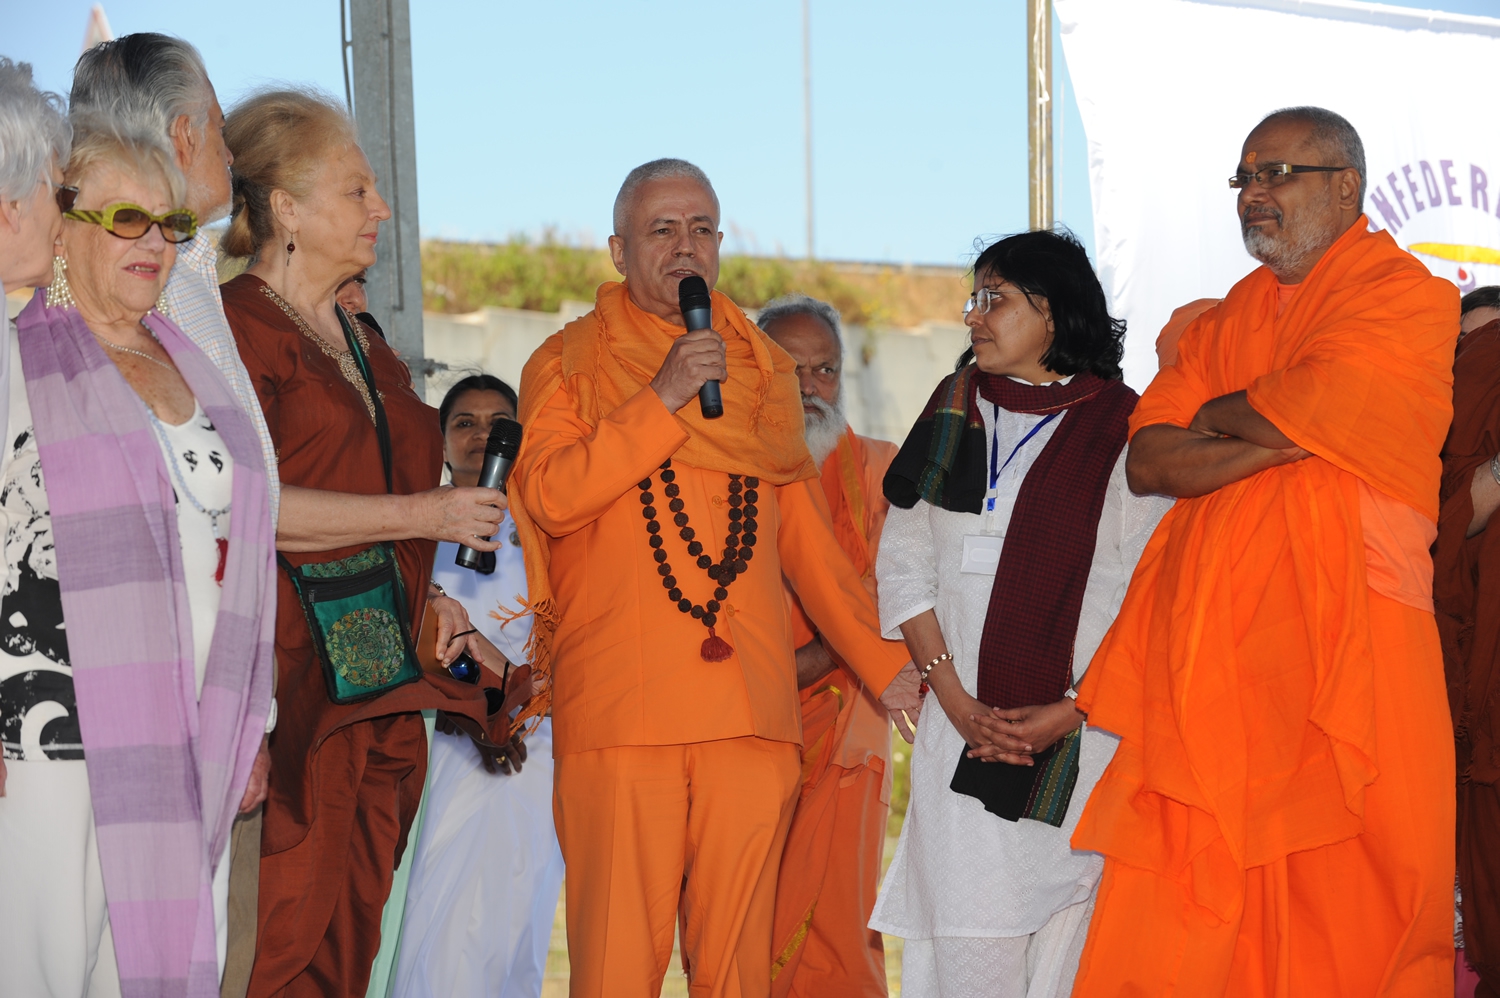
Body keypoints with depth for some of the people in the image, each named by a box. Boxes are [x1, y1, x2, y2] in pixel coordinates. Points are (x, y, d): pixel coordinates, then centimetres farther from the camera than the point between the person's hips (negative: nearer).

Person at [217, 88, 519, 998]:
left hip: (377, 684, 8)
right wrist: (420, 516, -12)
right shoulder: (237, 328, -6)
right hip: (295, 676, -8)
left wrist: (425, 598, 13)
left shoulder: (362, 345, 22)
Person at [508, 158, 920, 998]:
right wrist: (664, 398, -10)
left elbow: (807, 540, 22)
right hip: (618, 708, -3)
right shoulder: (568, 364, 11)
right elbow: (549, 496, -6)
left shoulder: (762, 369, 20)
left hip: (753, 708, 3)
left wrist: (886, 663, 17)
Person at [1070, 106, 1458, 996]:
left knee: (1343, 908, -4)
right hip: (1208, 644, 5)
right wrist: (1274, 440, -7)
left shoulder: (1410, 297, 1)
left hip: (1342, 643, -5)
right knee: (1177, 921, -1)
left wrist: (1219, 413, 5)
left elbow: (1300, 411, -15)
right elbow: (1148, 461, 8)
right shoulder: (1228, 317, 20)